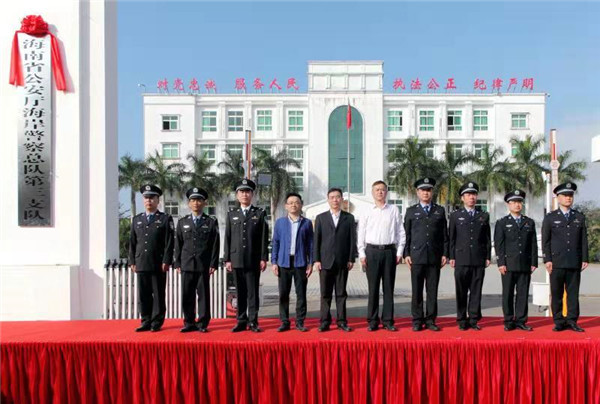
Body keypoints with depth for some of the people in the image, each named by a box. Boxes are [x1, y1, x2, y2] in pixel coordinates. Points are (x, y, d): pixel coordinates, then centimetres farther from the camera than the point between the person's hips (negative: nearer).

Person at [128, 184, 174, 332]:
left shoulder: (166, 219, 2)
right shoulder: (136, 219, 15)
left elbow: (169, 243, -4)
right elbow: (132, 242, 14)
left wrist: (166, 262, -10)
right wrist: (132, 262, 7)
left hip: (158, 265, -4)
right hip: (141, 264, 4)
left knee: (158, 295, 2)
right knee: (143, 295, 7)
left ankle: (156, 323, 9)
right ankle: (146, 322, 15)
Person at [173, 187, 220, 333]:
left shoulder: (211, 222, 5)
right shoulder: (182, 222, 12)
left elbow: (215, 245, 1)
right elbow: (178, 244, 10)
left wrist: (213, 264, -6)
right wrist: (178, 263, 3)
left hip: (204, 265, -2)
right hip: (187, 265, 2)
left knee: (203, 295, 2)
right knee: (187, 295, 4)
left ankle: (203, 324, 10)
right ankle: (189, 323, 14)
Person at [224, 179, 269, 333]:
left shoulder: (260, 213, 6)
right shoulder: (231, 214, 12)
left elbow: (264, 238, 2)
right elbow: (227, 238, 9)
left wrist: (263, 258, -5)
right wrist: (227, 259, 3)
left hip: (253, 261, -2)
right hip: (236, 260, 2)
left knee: (253, 292, 1)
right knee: (240, 292, 7)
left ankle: (253, 322, 7)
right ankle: (241, 321, 14)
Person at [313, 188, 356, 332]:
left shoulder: (349, 218, 8)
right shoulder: (321, 218, 8)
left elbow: (352, 239, 5)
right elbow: (316, 240, 5)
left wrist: (351, 259, -2)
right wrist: (316, 260, -3)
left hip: (342, 262, 0)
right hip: (325, 261, 0)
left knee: (341, 293, 6)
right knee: (325, 294, 4)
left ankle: (341, 321, 13)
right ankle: (325, 322, 10)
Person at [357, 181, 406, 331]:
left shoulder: (394, 210, 7)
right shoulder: (367, 212, 6)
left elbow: (401, 232, 6)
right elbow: (361, 235, 6)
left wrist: (399, 252, 0)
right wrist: (362, 254, -1)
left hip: (389, 251, 0)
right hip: (372, 251, 0)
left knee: (388, 287, 4)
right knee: (373, 288, 3)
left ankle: (388, 320, 13)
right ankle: (373, 321, 11)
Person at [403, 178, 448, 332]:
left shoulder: (440, 211, 12)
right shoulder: (411, 211, 9)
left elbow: (445, 234, 10)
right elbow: (406, 234, 6)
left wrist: (445, 254, 3)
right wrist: (406, 254, -1)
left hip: (435, 257, 1)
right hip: (416, 257, -1)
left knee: (432, 291, 4)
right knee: (417, 291, 2)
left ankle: (430, 320, 12)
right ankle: (417, 321, 9)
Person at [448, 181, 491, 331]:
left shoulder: (484, 216, 13)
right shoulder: (455, 216, 8)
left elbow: (488, 238, 12)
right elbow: (451, 238, 5)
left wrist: (488, 257, 5)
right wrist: (451, 257, -1)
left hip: (479, 260, 1)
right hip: (461, 260, -1)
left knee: (476, 291, 2)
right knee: (461, 292, 2)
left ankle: (474, 319, 9)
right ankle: (462, 320, 9)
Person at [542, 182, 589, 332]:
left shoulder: (580, 217, 12)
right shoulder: (550, 218, 5)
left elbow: (584, 240, 10)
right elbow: (545, 241, 2)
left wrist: (585, 259, 3)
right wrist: (547, 260, -6)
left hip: (575, 263, 2)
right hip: (557, 263, -2)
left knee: (573, 293, 4)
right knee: (556, 294, 2)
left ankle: (572, 321, 11)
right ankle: (559, 322, 9)